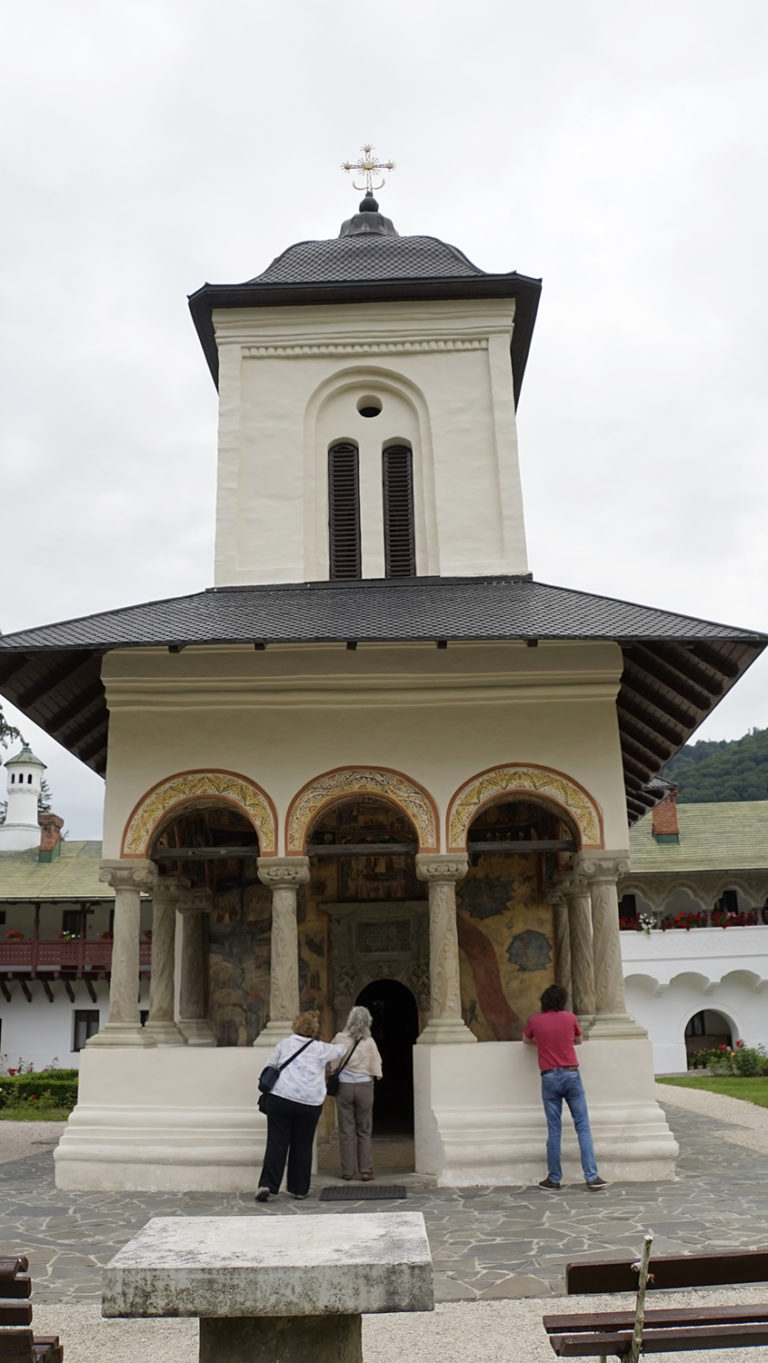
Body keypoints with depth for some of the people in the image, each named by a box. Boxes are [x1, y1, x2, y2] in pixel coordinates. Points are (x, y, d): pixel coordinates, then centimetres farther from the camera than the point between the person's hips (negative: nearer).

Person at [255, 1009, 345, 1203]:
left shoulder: (284, 1044, 9)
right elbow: (340, 1050, 25)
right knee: (302, 1146, 10)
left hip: (280, 1099, 1)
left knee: (276, 1142, 1)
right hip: (310, 1104, -1)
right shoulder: (321, 1049, 6)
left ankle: (267, 1185, -10)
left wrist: (268, 1086, 27)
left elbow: (269, 1067, 12)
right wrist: (338, 1043, 47)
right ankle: (299, 1189, 17)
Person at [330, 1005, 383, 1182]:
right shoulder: (369, 1042, -7)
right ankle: (366, 1171, 8)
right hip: (364, 1086, 0)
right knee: (364, 1131, 10)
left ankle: (347, 1171, 11)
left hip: (344, 1086, 0)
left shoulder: (339, 1039, -8)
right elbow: (376, 1070, -2)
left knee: (346, 1131, 8)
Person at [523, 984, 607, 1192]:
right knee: (583, 1127, 3)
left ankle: (554, 1180, 8)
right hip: (571, 1075, 0)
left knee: (554, 1130, 4)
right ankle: (592, 1178, -1)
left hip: (549, 1078, 0)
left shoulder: (534, 1021, 3)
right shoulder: (570, 1017, 3)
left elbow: (526, 1040, 23)